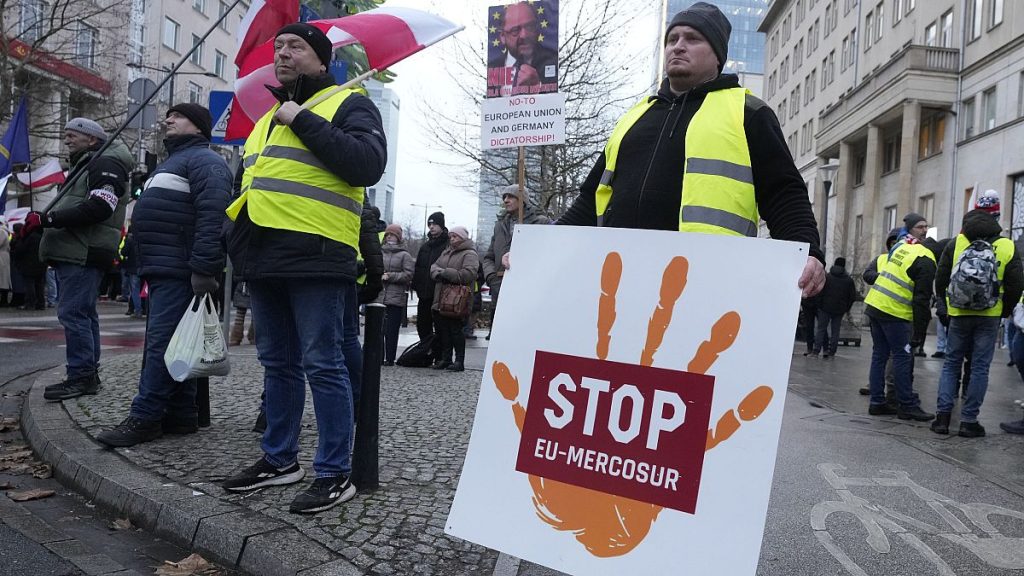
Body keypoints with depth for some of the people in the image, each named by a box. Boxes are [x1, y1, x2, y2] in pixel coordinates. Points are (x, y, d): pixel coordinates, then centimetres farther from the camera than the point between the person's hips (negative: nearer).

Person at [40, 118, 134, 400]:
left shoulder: (105, 164, -8)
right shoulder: (84, 165, 26)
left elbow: (97, 208, -21)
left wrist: (51, 218, -17)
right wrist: (47, 219, 9)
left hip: (84, 253, -11)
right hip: (74, 252, 11)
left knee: (73, 312, -12)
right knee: (83, 313, 12)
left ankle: (81, 376, -9)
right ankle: (89, 374, 19)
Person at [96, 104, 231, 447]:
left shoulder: (203, 160, -7)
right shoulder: (172, 163, 27)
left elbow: (211, 216, -21)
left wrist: (203, 268, -28)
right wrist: (146, 263, 24)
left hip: (179, 272, -11)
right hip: (163, 269, 11)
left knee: (161, 342, -11)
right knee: (172, 344, 10)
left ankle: (144, 418, -9)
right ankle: (181, 416, 14)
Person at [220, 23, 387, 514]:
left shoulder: (348, 104, 2)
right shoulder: (266, 119, 25)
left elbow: (367, 164, -17)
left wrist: (304, 121, -13)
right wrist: (236, 244, 21)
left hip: (315, 260, -8)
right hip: (264, 261, 8)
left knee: (322, 366, -5)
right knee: (278, 364, 15)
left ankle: (335, 474, 4)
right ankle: (279, 459, 27)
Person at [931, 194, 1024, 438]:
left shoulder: (955, 244, 0)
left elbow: (940, 280, 1)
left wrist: (947, 306, 15)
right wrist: (1004, 312, 12)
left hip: (958, 316, 1)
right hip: (989, 317, -1)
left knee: (951, 363, 10)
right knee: (980, 367, 4)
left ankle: (942, 415, 2)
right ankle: (969, 421, 5)